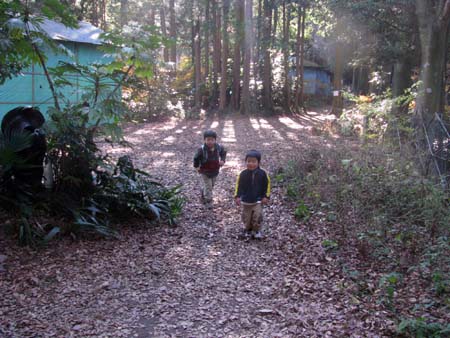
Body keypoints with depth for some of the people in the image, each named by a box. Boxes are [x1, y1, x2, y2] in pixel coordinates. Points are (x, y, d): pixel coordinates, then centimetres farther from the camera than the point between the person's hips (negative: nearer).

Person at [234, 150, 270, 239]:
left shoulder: (263, 173, -10)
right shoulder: (243, 174, -9)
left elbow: (267, 185, -1)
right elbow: (239, 185, -3)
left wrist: (266, 196, -6)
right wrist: (237, 196, -11)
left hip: (258, 200, -1)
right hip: (246, 200, 2)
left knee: (257, 216, -9)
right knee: (246, 217, 11)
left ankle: (256, 231, 10)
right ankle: (248, 230, 32)